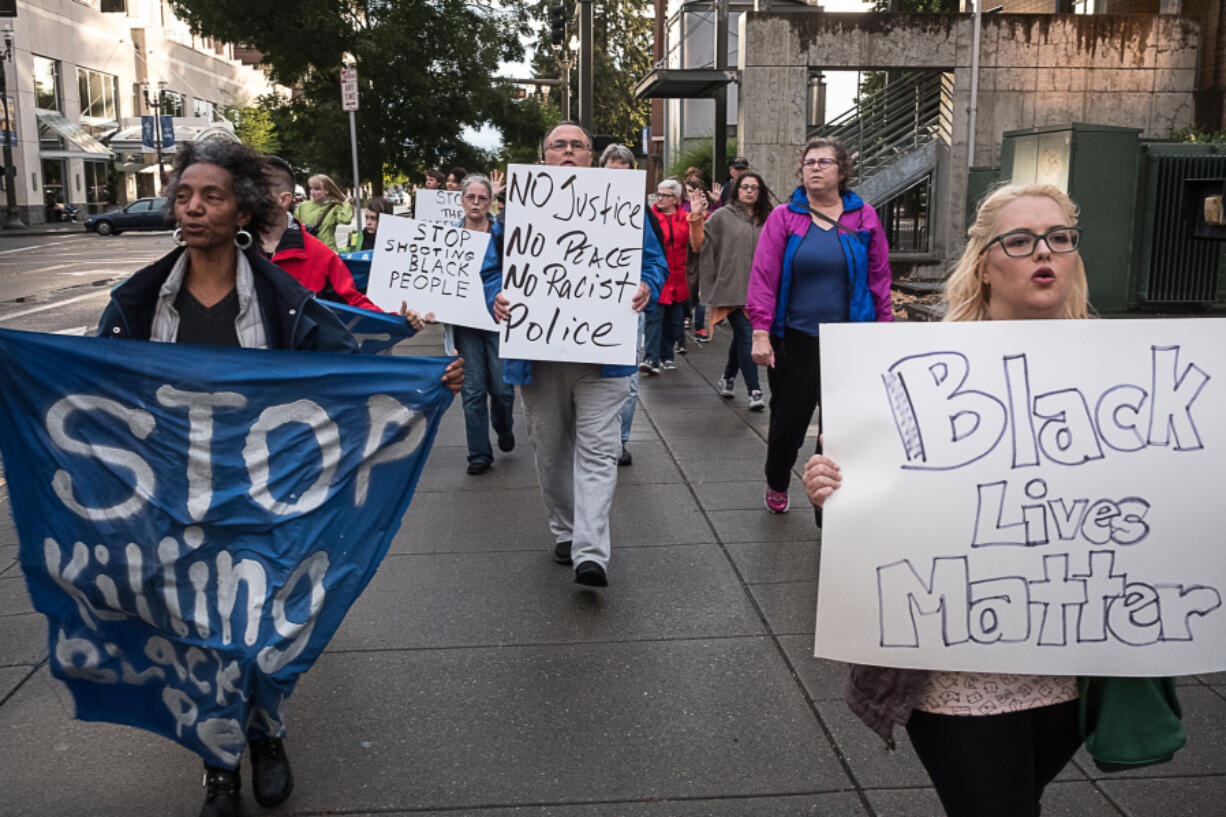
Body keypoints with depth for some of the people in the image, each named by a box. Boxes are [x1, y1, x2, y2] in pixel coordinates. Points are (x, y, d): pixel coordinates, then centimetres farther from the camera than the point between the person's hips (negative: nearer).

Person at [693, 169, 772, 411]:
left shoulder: (765, 221, 14)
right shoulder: (722, 216, 0)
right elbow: (700, 244, -6)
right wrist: (696, 218, -15)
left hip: (755, 290, 5)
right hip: (731, 288, -5)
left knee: (741, 337, 14)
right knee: (746, 337, -12)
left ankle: (728, 379, 35)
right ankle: (754, 392, -11)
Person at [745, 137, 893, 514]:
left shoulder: (864, 218, 4)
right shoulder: (783, 217, 0)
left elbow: (879, 279, 6)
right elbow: (764, 277, -4)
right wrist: (760, 332, -11)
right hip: (793, 339, -1)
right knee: (788, 419, 10)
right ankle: (776, 484, 35)